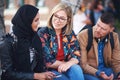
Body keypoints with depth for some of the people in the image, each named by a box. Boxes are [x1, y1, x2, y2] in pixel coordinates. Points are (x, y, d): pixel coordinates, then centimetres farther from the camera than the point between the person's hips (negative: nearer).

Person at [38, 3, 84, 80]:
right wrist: (64, 63, -9)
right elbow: (46, 61, -11)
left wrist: (68, 64, -24)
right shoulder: (43, 33, -6)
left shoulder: (70, 34, 6)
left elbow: (76, 56, -2)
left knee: (76, 69, -28)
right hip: (49, 71, -4)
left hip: (66, 68, 4)